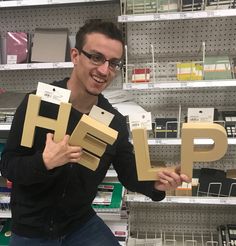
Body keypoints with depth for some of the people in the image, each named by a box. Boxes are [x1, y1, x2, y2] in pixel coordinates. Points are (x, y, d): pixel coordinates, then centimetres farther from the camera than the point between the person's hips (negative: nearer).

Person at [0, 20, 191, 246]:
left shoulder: (115, 120, -8)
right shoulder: (38, 103, -19)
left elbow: (129, 174, -1)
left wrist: (156, 184, -22)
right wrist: (45, 161, -36)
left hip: (82, 225, 3)